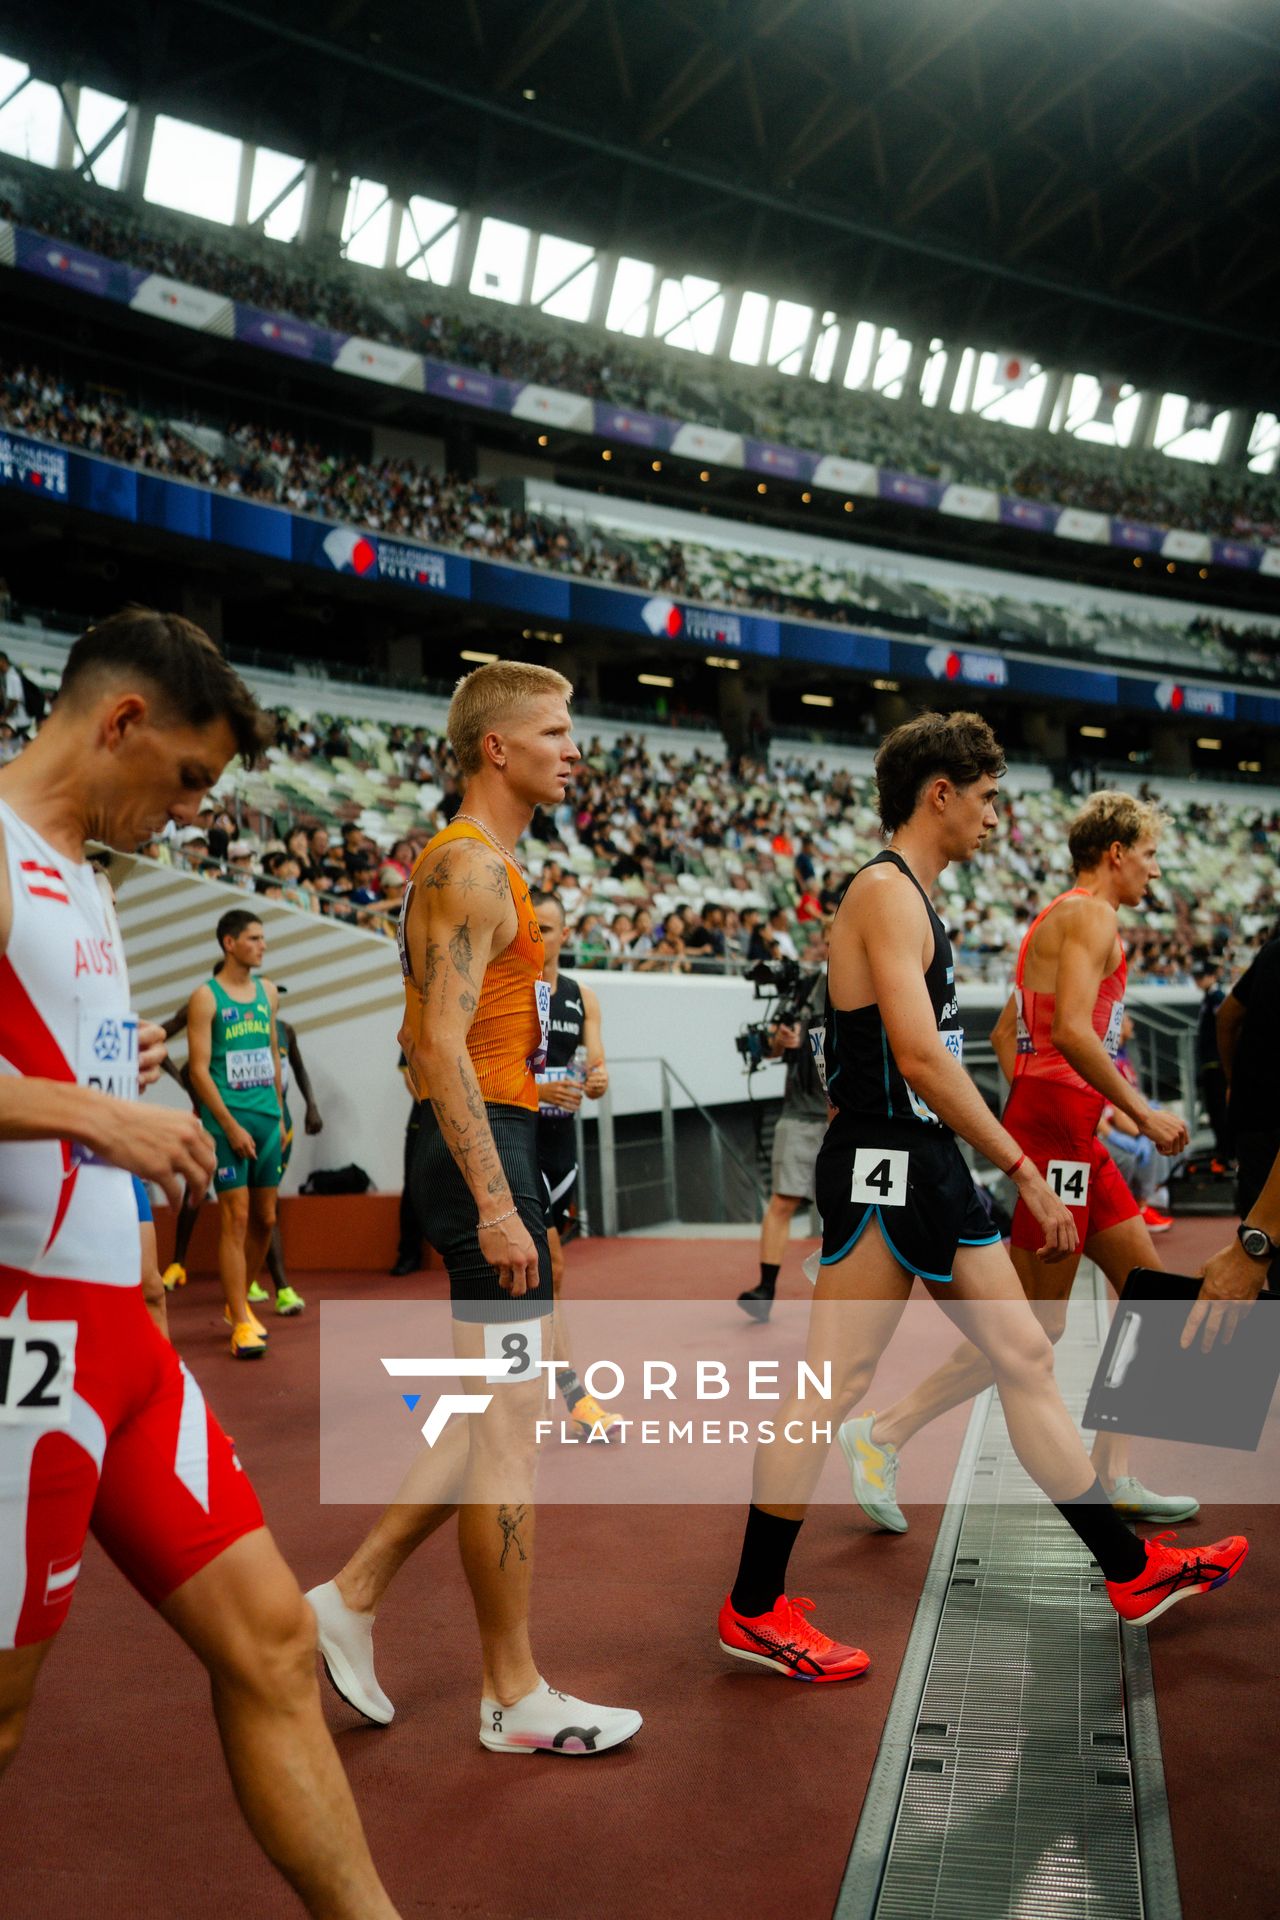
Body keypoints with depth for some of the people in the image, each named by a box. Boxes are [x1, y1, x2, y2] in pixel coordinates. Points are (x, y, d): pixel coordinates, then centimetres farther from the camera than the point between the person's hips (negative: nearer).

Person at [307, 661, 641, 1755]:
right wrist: (495, 1204, -26)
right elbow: (442, 1047, -22)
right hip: (482, 1153, -11)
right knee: (508, 1430, -2)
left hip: (493, 1151, 11)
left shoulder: (485, 866, 19)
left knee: (496, 1418, 17)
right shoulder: (471, 867, -13)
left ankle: (353, 1597, 26)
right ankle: (515, 1697, 11)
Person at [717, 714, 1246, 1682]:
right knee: (830, 1384, -3)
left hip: (931, 1166, 10)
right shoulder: (885, 891, -14)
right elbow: (922, 1059, -23)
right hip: (884, 1166, -10)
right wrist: (1024, 1168, -20)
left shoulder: (913, 897, 17)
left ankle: (1131, 1568, 25)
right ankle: (756, 1610, 10)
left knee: (1026, 1358, 14)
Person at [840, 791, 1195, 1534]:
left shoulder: (1058, 917, 21)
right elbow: (1070, 1030, -23)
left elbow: (1006, 1033, 23)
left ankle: (1114, 1476, 16)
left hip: (1071, 1133, 10)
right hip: (1057, 1126, -10)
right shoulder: (1090, 915, -9)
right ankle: (883, 1433, -1)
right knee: (1037, 1326, -6)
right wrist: (1143, 1113, -18)